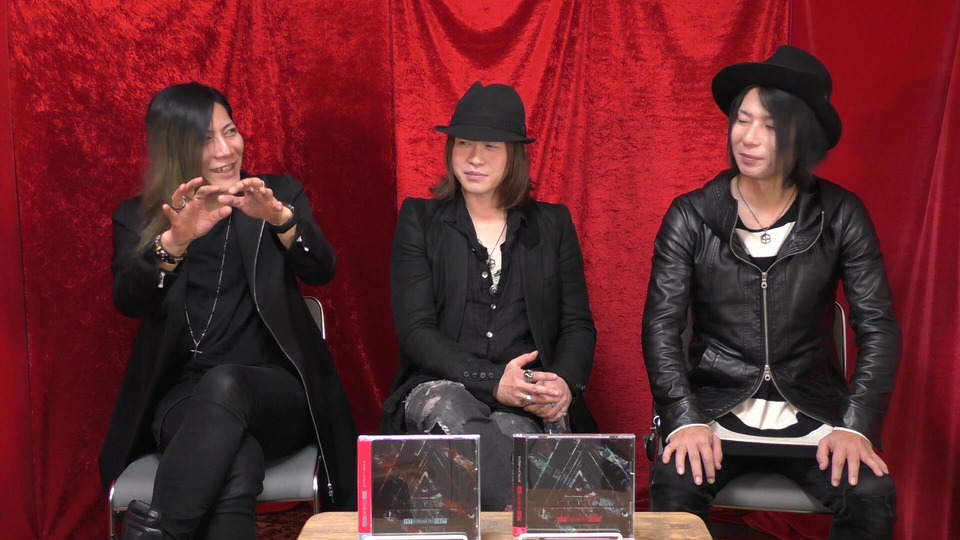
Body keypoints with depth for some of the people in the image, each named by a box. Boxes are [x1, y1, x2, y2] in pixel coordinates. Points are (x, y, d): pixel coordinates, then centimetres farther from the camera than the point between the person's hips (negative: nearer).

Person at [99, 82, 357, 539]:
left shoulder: (281, 193, 13)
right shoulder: (138, 218, 12)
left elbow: (321, 272, -4)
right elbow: (128, 301, -6)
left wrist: (279, 217, -25)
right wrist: (175, 240, -26)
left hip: (276, 391, 1)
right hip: (181, 393, -1)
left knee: (224, 383, -37)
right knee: (236, 468, -36)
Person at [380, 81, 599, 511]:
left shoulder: (553, 224, 16)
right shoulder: (419, 220, 10)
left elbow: (578, 324, 10)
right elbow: (414, 330, -1)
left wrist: (566, 383, -13)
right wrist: (491, 380, -17)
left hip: (530, 405, 0)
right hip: (442, 386, 0)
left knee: (509, 429, -36)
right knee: (447, 413, -37)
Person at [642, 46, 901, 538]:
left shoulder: (841, 216, -1)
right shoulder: (691, 217, -3)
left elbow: (878, 326, -2)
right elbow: (661, 325, -6)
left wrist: (857, 424, -15)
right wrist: (685, 419, -20)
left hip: (812, 413, 1)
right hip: (715, 410, -1)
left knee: (872, 498, -22)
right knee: (672, 491, -28)